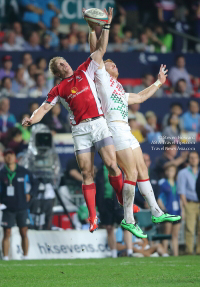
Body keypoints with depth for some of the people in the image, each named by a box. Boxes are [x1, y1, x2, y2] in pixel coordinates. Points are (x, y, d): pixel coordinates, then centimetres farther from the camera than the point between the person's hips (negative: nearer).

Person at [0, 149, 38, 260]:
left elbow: (34, 183, 18)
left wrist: (30, 194, 5)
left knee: (24, 233, 2)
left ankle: (25, 256, 9)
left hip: (22, 208, 1)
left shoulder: (24, 172, 5)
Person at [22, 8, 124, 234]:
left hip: (98, 124, 0)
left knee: (112, 165, -12)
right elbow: (44, 108, 5)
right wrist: (31, 120, -15)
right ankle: (92, 217, 0)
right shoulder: (58, 90, 11)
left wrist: (106, 25, 6)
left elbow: (101, 49, 12)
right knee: (87, 173, -3)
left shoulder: (84, 72, 14)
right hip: (80, 130, 0)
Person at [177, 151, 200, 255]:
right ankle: (189, 250, -11)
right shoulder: (183, 173, 7)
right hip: (190, 203, -3)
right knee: (189, 228, -11)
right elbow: (182, 191, 0)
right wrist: (185, 205, -10)